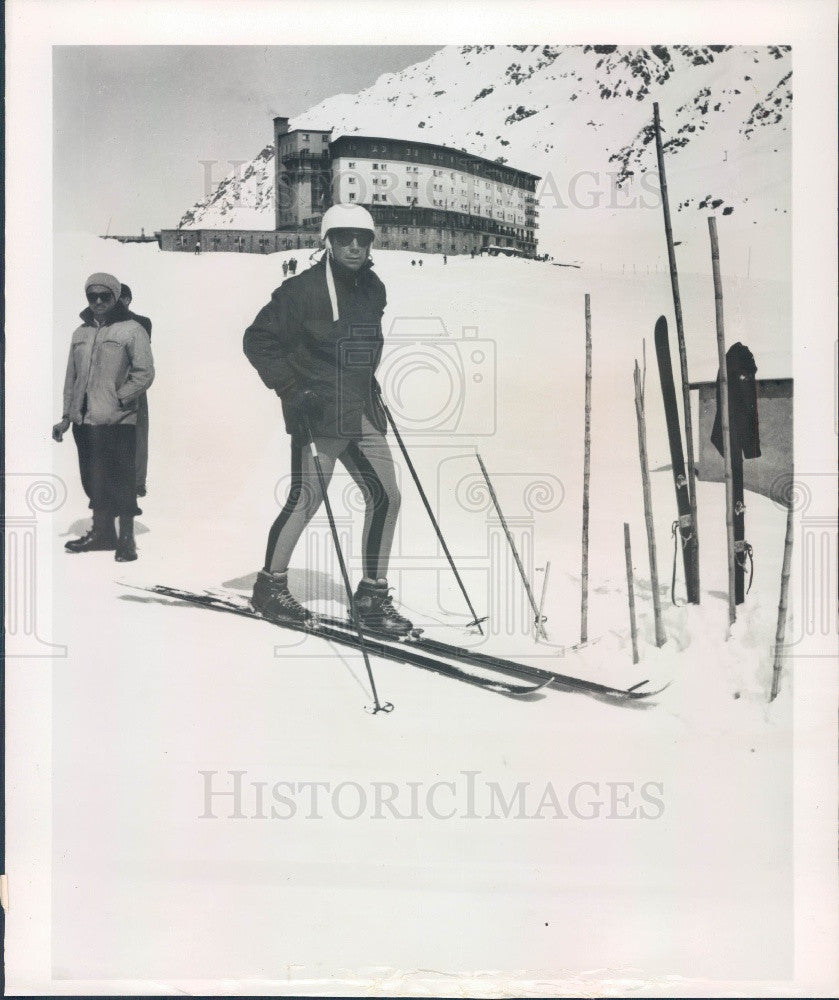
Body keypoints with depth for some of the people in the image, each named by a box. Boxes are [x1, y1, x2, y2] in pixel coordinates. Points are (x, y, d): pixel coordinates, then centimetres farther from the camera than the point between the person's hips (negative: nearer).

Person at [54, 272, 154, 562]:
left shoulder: (131, 329, -2)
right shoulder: (80, 333, 17)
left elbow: (144, 373, -8)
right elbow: (71, 377, 20)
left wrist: (117, 401, -15)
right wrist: (67, 416, 15)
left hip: (117, 421, -6)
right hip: (84, 421, 6)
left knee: (121, 482, -3)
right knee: (93, 480, 11)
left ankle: (126, 540, 4)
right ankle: (101, 533, 22)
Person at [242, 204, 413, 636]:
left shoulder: (373, 289, 12)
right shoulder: (303, 290, -10)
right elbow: (257, 340, -7)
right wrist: (291, 388, -14)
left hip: (363, 412, 7)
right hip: (319, 411, -7)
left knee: (386, 497, 3)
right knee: (306, 498, -4)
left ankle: (373, 594, 13)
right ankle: (270, 584, 17)